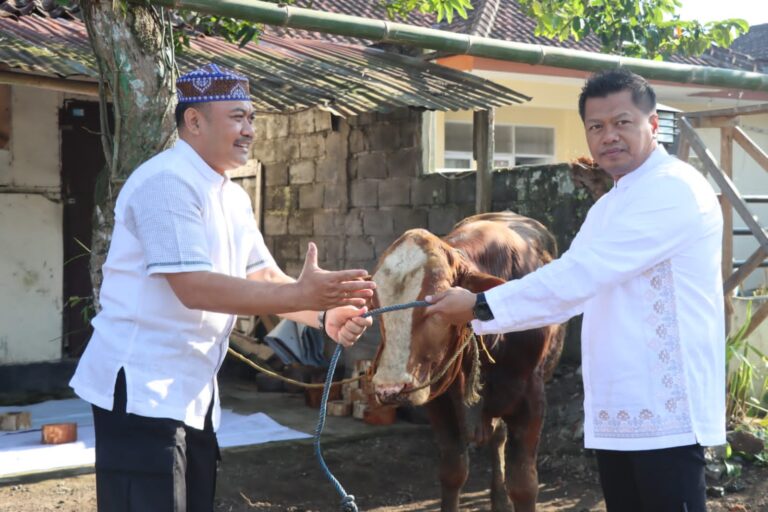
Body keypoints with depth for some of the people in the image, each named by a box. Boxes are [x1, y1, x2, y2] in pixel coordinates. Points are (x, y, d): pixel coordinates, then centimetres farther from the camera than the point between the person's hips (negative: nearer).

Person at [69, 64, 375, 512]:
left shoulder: (234, 197, 11)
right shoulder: (166, 182, -18)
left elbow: (265, 278, 6)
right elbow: (194, 289, -26)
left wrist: (324, 314, -13)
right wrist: (304, 294, -29)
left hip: (194, 391, 9)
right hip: (141, 387, -9)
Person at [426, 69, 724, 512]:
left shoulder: (675, 189, -14)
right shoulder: (608, 207, 18)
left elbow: (580, 275, -22)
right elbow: (574, 287, 15)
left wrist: (482, 306, -17)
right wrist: (476, 315, 4)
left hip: (667, 414, -9)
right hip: (614, 412, 9)